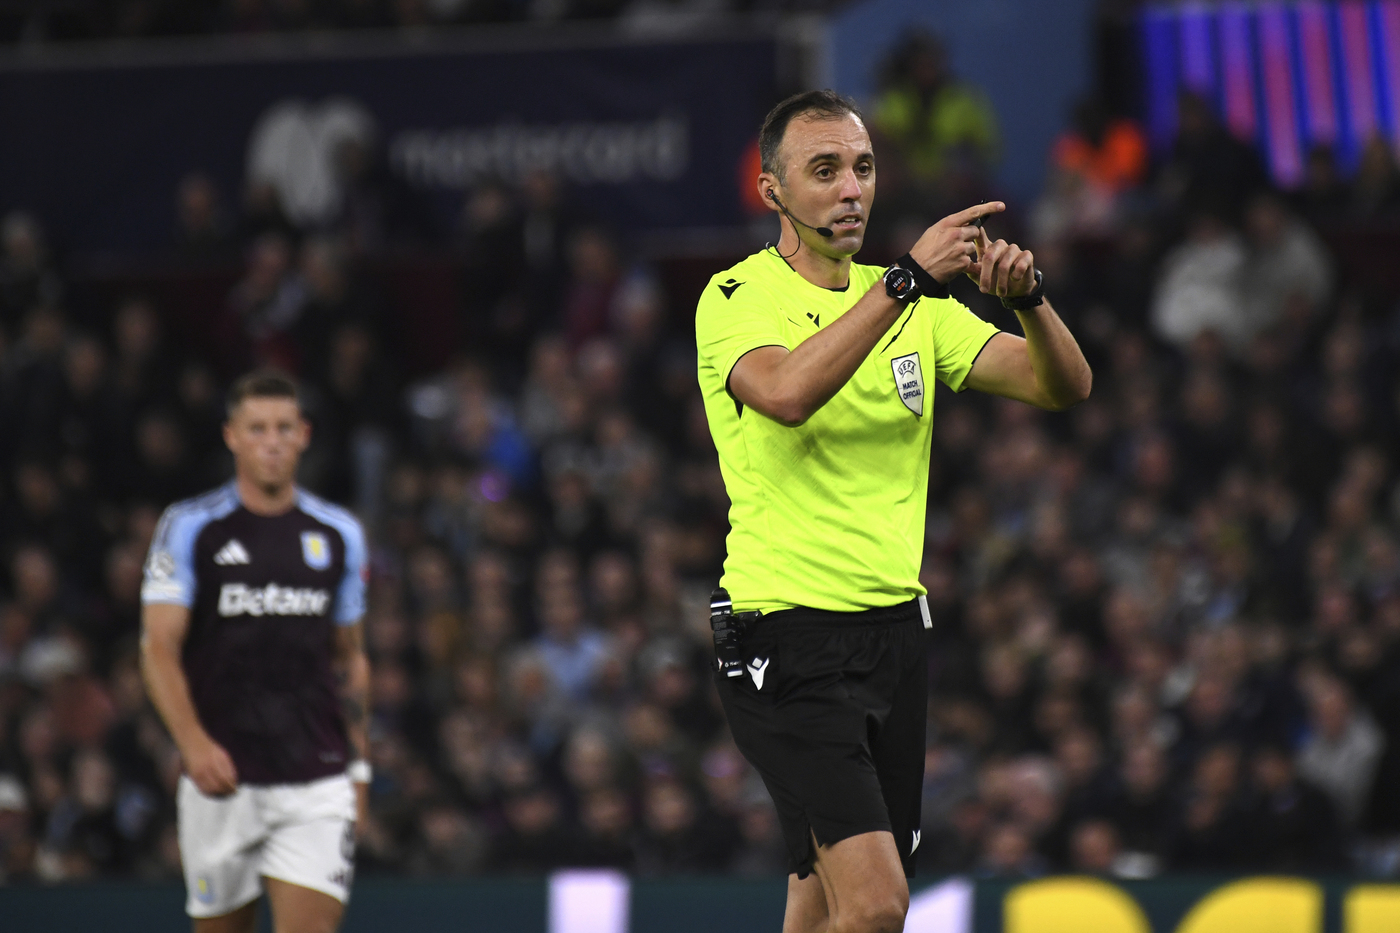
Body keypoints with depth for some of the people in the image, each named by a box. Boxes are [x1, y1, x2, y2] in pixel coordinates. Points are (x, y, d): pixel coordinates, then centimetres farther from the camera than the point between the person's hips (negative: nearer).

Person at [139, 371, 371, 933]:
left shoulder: (338, 535, 9)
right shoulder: (190, 529, -1)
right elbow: (159, 650, -7)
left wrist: (359, 764, 15)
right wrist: (194, 743, -22)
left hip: (316, 781, 1)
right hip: (222, 780, -1)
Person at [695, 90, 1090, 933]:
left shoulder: (917, 305, 12)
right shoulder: (738, 299, -6)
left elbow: (1064, 385, 3)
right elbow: (786, 391, -28)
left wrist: (1026, 295, -17)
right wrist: (906, 279, -31)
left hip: (894, 632, 6)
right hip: (787, 639, -6)